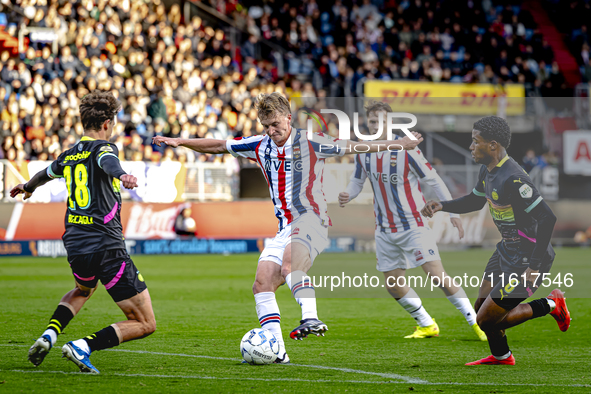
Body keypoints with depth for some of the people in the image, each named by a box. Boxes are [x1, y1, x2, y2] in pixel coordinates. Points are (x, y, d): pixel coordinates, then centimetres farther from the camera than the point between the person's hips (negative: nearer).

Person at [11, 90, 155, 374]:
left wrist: (28, 187, 61)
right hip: (107, 247, -7)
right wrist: (122, 175, -52)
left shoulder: (69, 156, 16)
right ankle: (83, 347, -16)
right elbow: (107, 161, -30)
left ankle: (48, 336, 17)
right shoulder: (103, 147, -4)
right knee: (145, 324, -1)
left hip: (75, 246, 7)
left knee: (82, 291, 41)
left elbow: (46, 173, 39)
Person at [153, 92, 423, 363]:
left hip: (310, 219, -6)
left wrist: (398, 144, -2)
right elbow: (218, 146, 20)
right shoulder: (260, 146, 12)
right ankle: (276, 350, -10)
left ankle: (311, 318, -49)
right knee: (262, 284, -7)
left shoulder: (309, 143, -3)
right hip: (284, 227, 7)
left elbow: (352, 147, 2)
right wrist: (180, 142, 14)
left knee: (289, 265, -35)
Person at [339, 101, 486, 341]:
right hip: (384, 229, 5)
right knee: (393, 285, 5)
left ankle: (476, 323, -5)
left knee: (437, 275, -15)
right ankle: (427, 326, 24)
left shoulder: (406, 150, -14)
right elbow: (357, 181, 16)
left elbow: (434, 180, -8)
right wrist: (347, 195, -7)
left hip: (413, 226, -5)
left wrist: (453, 213, -10)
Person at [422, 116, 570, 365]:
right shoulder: (487, 171, 3)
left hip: (526, 260, -9)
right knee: (481, 307, 18)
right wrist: (442, 206, 8)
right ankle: (500, 357, 41)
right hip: (507, 250, 9)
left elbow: (547, 218, -29)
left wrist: (534, 267, -28)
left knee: (487, 321, -7)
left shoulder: (512, 179, -27)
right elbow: (474, 201, 24)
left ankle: (550, 306, 6)